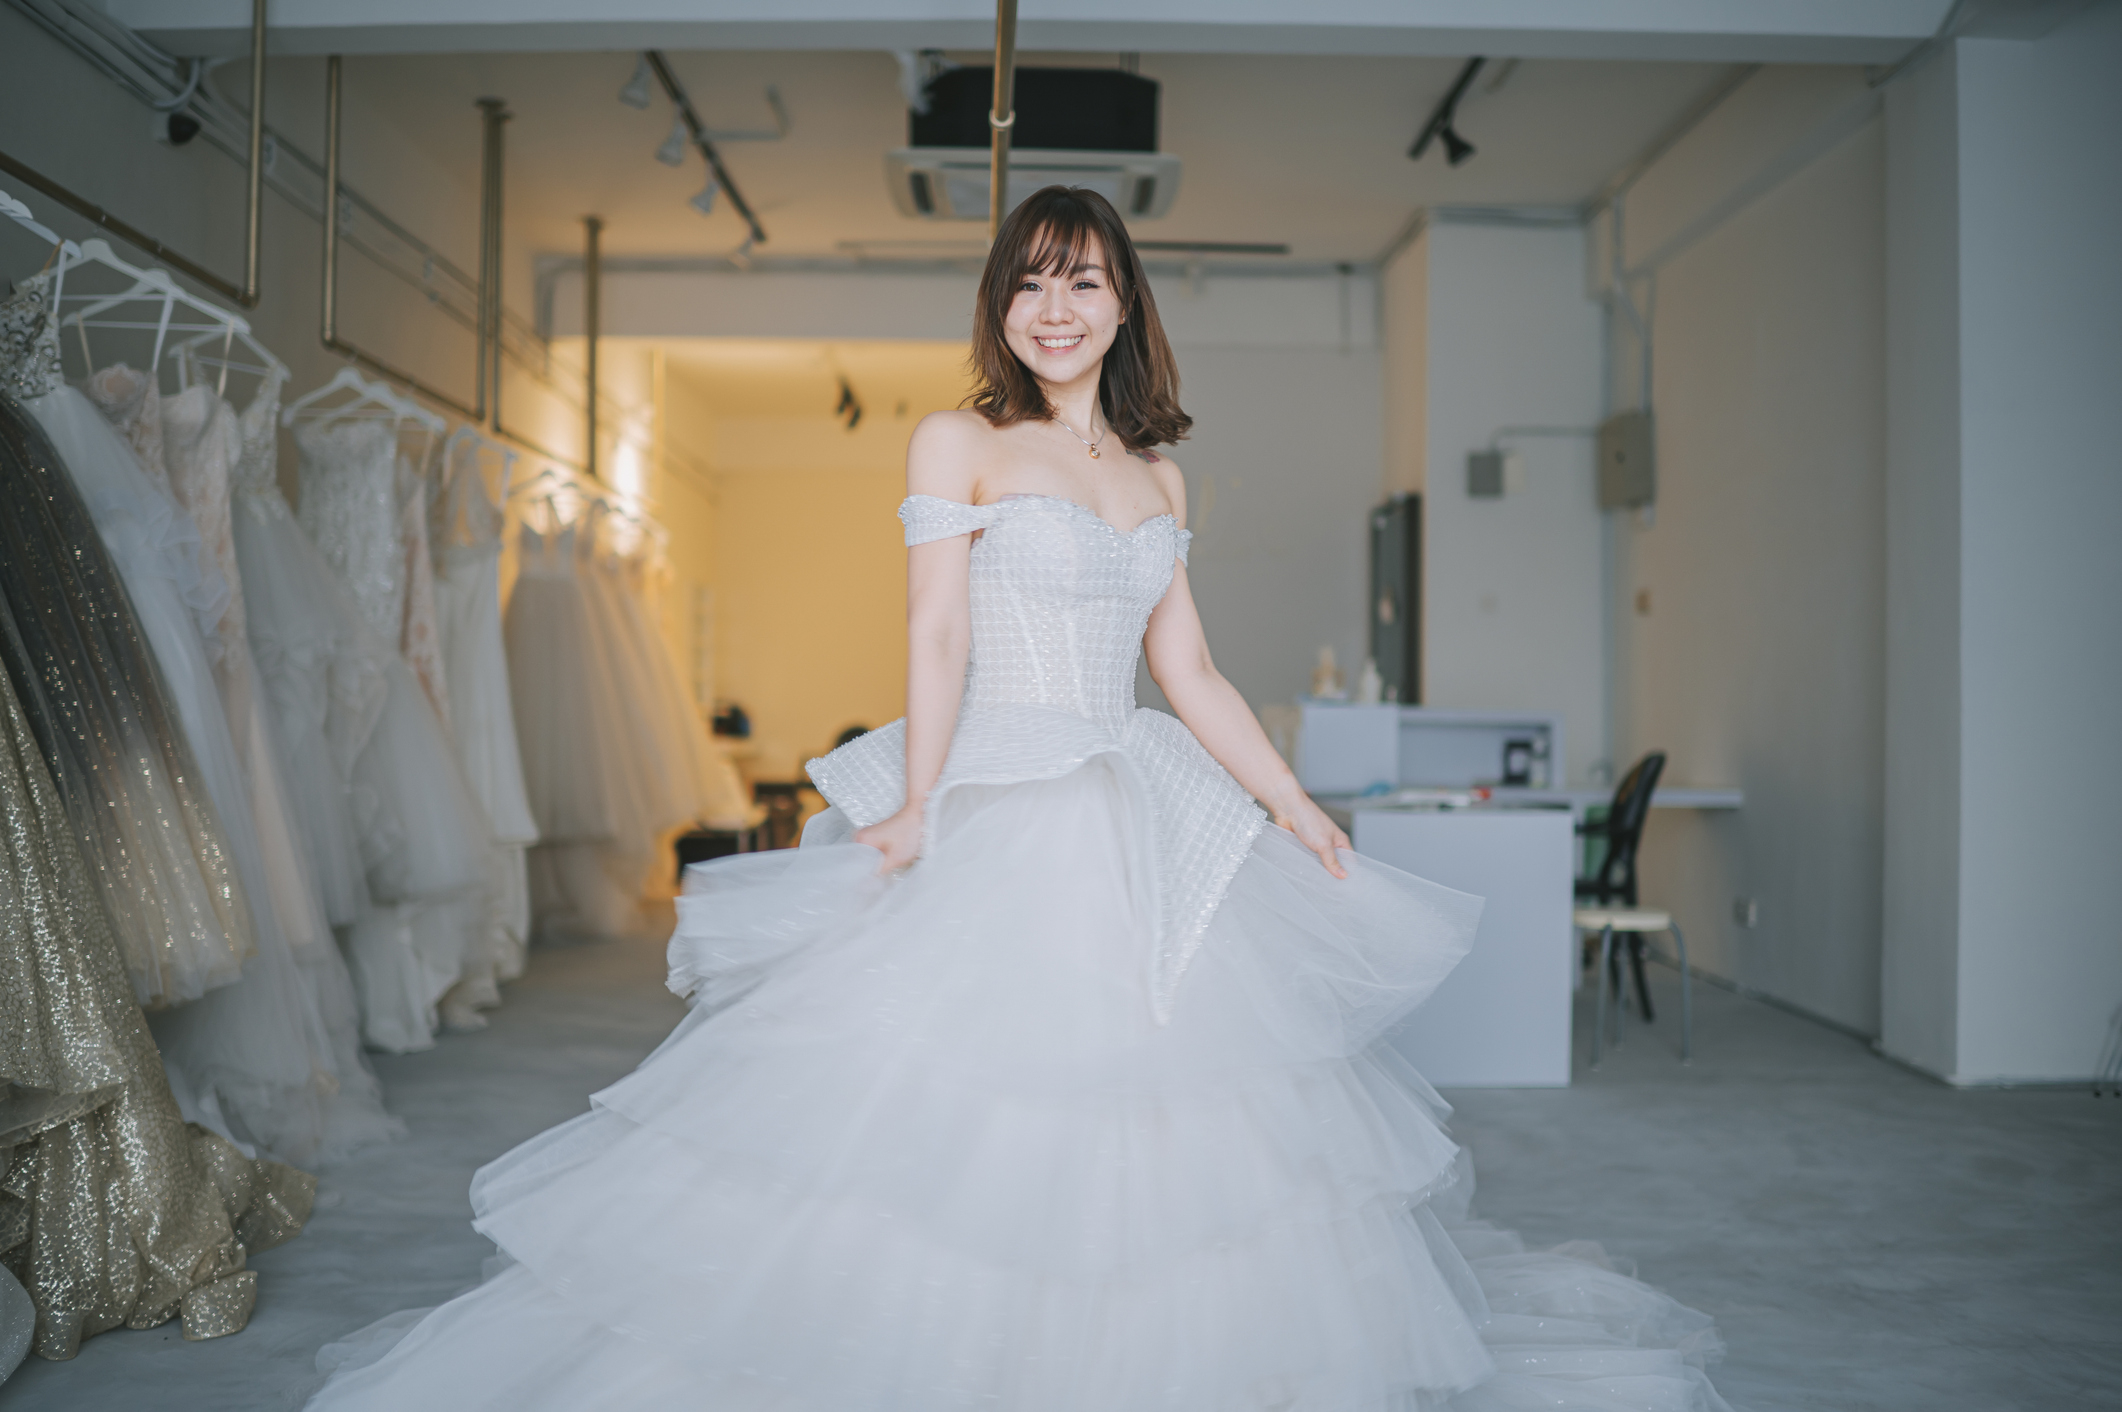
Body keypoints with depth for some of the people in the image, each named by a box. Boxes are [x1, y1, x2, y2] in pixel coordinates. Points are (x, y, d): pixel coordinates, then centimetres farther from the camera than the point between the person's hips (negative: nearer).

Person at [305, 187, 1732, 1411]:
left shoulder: (1158, 472, 15)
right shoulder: (957, 442, 3)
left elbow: (1191, 673, 15)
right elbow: (937, 636, -8)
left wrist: (1302, 815, 13)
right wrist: (915, 807, -20)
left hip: (1144, 831, 5)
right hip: (997, 820, -5)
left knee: (1154, 1124, 7)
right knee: (965, 1107, -5)